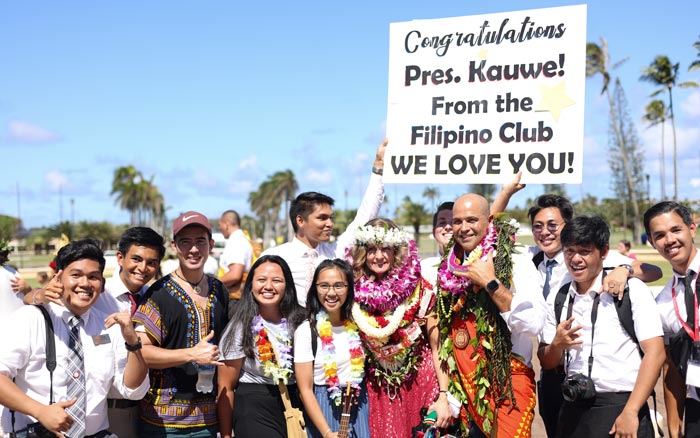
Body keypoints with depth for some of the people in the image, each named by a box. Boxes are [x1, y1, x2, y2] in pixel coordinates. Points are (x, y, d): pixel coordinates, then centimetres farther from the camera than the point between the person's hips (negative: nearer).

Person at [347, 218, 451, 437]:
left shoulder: (420, 289, -12)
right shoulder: (355, 292, -8)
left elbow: (437, 347, -8)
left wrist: (443, 396, -11)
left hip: (420, 385, -1)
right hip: (378, 391, 1)